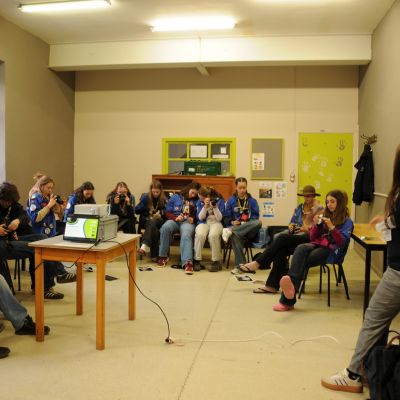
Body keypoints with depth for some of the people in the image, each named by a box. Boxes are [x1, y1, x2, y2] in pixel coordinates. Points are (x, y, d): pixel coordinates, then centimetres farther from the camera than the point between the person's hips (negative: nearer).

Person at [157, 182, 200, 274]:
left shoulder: (197, 201, 14)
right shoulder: (176, 197, 14)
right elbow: (167, 212, 11)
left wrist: (193, 219, -5)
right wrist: (175, 218, -7)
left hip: (188, 222, -1)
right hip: (174, 220, 1)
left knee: (186, 234, -36)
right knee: (165, 227, -34)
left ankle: (187, 262, -53)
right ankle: (163, 256, -21)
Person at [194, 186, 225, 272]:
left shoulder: (219, 201, -4)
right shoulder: (200, 202, 4)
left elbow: (219, 218, -8)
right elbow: (200, 218, -3)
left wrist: (215, 207, -22)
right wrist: (205, 206, -16)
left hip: (216, 223, -2)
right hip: (204, 223, 2)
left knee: (213, 235, -38)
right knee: (199, 234, -35)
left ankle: (216, 261, -24)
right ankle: (197, 260, -21)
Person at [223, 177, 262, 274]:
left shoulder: (252, 201, 14)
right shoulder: (231, 200, 13)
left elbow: (256, 217, 6)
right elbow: (226, 217, 9)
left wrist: (247, 222, -14)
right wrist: (232, 222, -13)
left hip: (250, 230, 1)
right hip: (235, 227, -1)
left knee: (258, 222, -35)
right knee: (235, 235, -40)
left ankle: (231, 231, -37)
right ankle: (239, 265, -39)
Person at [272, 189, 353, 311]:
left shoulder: (347, 221, 10)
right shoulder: (324, 216, 25)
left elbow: (342, 242, -4)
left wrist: (331, 227, -15)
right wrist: (316, 225, 2)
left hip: (331, 250, -4)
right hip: (317, 245, 4)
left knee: (301, 260, -32)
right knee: (301, 248, -35)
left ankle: (287, 299, -46)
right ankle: (290, 287, -55)